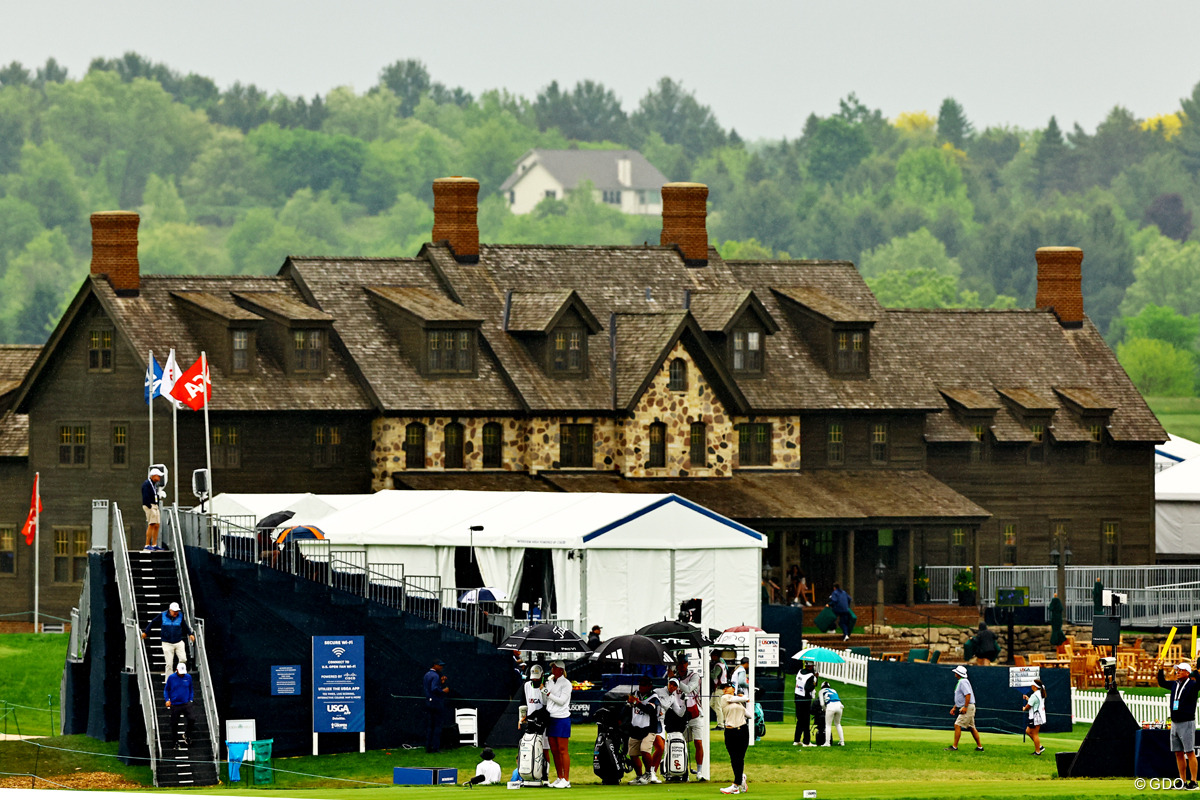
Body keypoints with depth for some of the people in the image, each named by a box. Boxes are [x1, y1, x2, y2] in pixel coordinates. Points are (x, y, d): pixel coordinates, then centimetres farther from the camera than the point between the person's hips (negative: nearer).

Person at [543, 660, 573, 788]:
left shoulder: (566, 683, -6)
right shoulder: (549, 682, 14)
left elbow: (562, 700, -15)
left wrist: (547, 693, -15)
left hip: (562, 718, -7)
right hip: (551, 718, 7)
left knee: (562, 750, -7)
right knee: (554, 751, 7)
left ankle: (566, 780, -6)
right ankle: (559, 778, 13)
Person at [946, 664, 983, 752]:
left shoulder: (963, 682, -13)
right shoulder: (960, 682, 20)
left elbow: (968, 694, -24)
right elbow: (960, 698, 28)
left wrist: (965, 707, -26)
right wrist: (954, 708, 23)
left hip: (968, 707, -11)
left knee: (957, 725, -12)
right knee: (971, 728, 11)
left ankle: (954, 746, -13)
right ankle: (980, 747, 13)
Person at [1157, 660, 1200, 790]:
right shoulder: (1174, 685, 14)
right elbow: (1162, 682, 29)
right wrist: (1160, 670, 19)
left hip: (1187, 723, -7)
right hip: (1174, 723, 7)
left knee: (1190, 753, -8)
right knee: (1178, 753, 8)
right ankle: (1183, 781, 14)